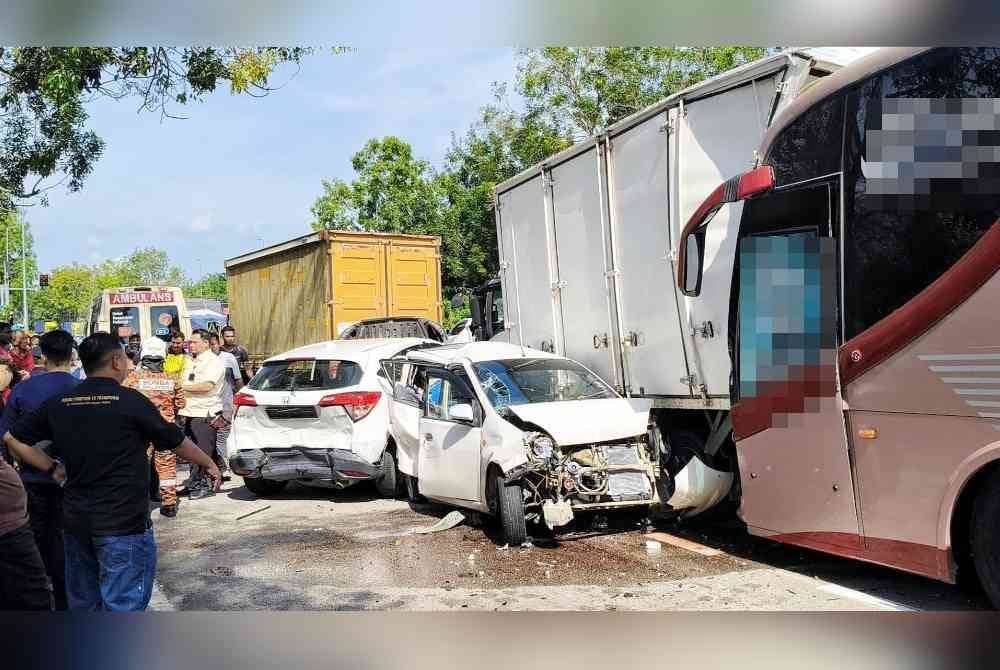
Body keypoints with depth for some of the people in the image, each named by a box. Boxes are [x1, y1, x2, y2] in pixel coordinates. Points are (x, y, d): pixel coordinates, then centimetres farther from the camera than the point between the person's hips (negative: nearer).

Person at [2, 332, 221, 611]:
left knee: (83, 602, 19)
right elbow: (176, 441, -2)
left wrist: (53, 468, 10)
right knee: (123, 605, 0)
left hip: (76, 520, 6)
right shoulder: (130, 401, -12)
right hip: (123, 523, -6)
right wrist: (210, 464, 12)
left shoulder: (58, 403, 2)